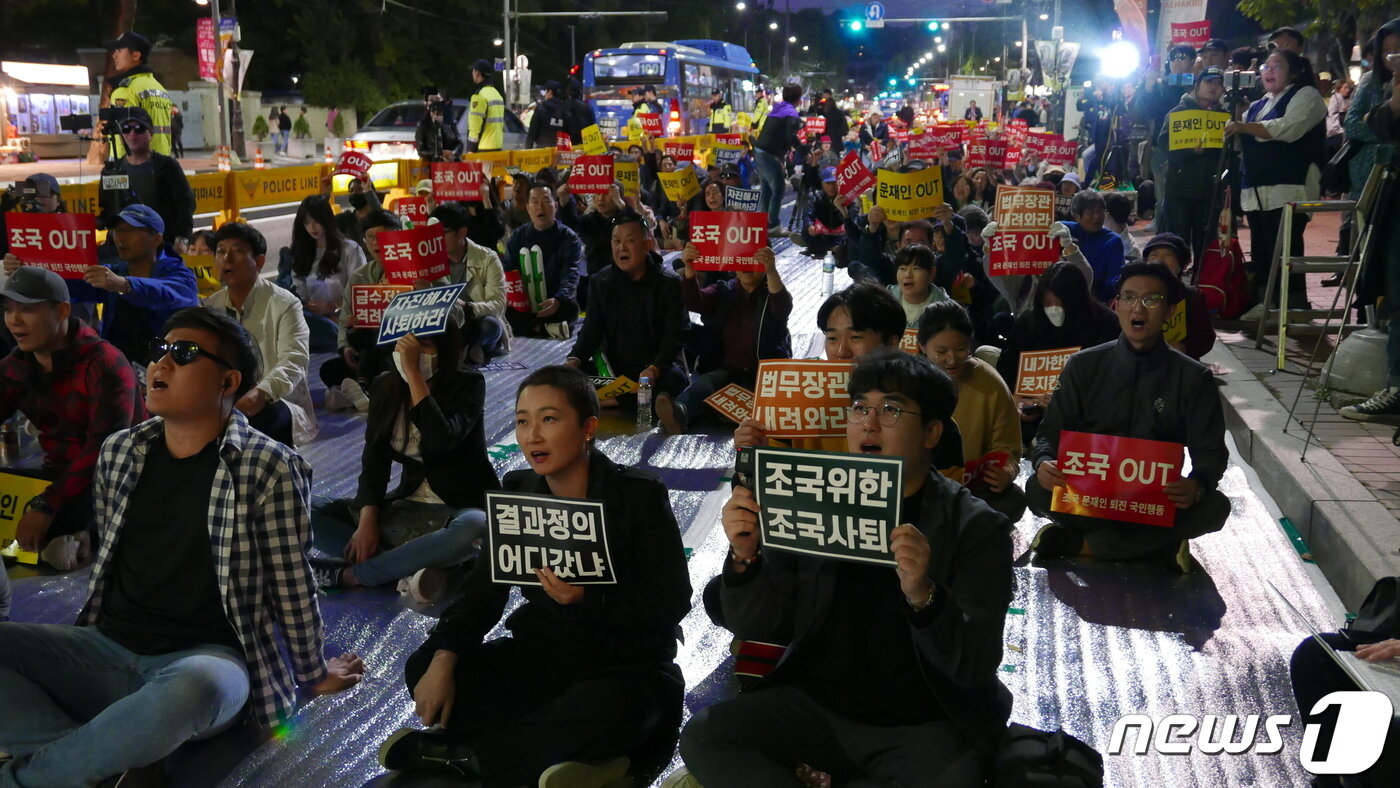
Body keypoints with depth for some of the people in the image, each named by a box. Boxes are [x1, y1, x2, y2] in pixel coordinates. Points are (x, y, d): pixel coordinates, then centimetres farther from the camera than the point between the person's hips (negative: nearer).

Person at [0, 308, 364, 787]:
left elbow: (291, 584, -3)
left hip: (206, 657, -5)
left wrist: (313, 674, 6)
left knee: (189, 689, -40)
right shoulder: (119, 452, 8)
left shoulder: (268, 469, -10)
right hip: (109, 648, 5)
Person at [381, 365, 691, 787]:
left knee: (606, 709, -40)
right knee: (424, 667, -13)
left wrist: (587, 598, -30)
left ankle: (454, 749, -19)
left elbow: (671, 604, -15)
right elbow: (484, 590, 0)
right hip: (541, 657, 5)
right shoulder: (516, 492, 1)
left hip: (627, 667, -5)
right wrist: (443, 658, -17)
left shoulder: (640, 495, -14)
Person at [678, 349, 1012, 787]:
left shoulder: (977, 529, -7)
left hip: (925, 726, -2)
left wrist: (924, 596, -34)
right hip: (816, 704, 2)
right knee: (703, 737, -20)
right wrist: (745, 556, -18)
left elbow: (977, 667, -16)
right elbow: (756, 626, 3)